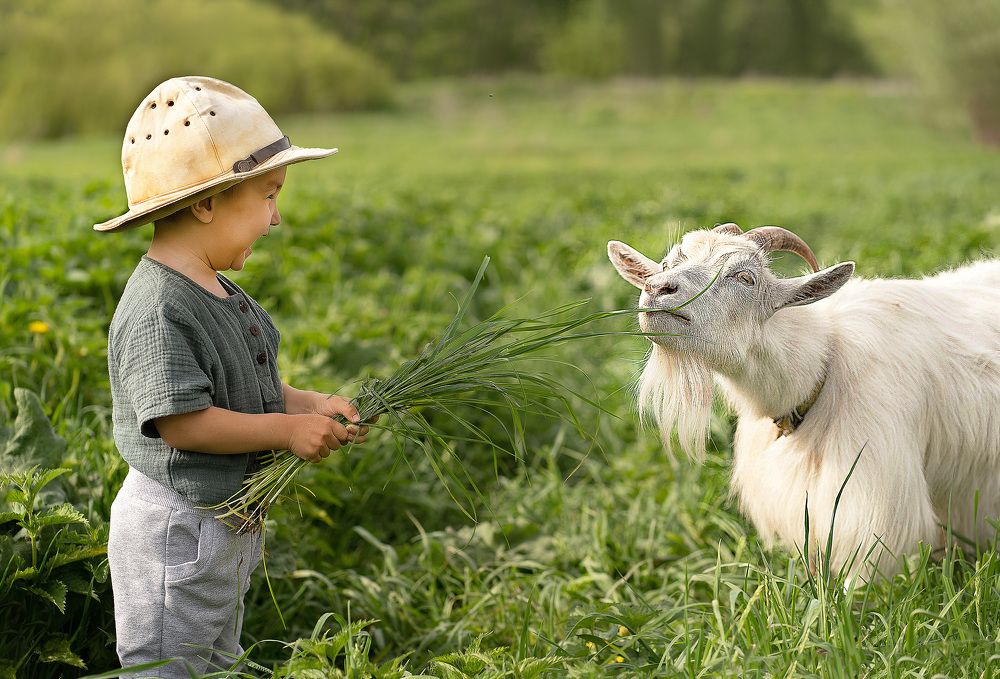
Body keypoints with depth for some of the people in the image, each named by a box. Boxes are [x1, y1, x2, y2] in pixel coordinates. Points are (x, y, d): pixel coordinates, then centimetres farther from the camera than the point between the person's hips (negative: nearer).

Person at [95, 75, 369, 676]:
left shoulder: (219, 293, 7)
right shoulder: (156, 311, -25)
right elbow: (178, 420, -29)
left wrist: (311, 404, 0)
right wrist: (286, 429, -23)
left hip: (226, 520, 10)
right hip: (174, 527, -10)